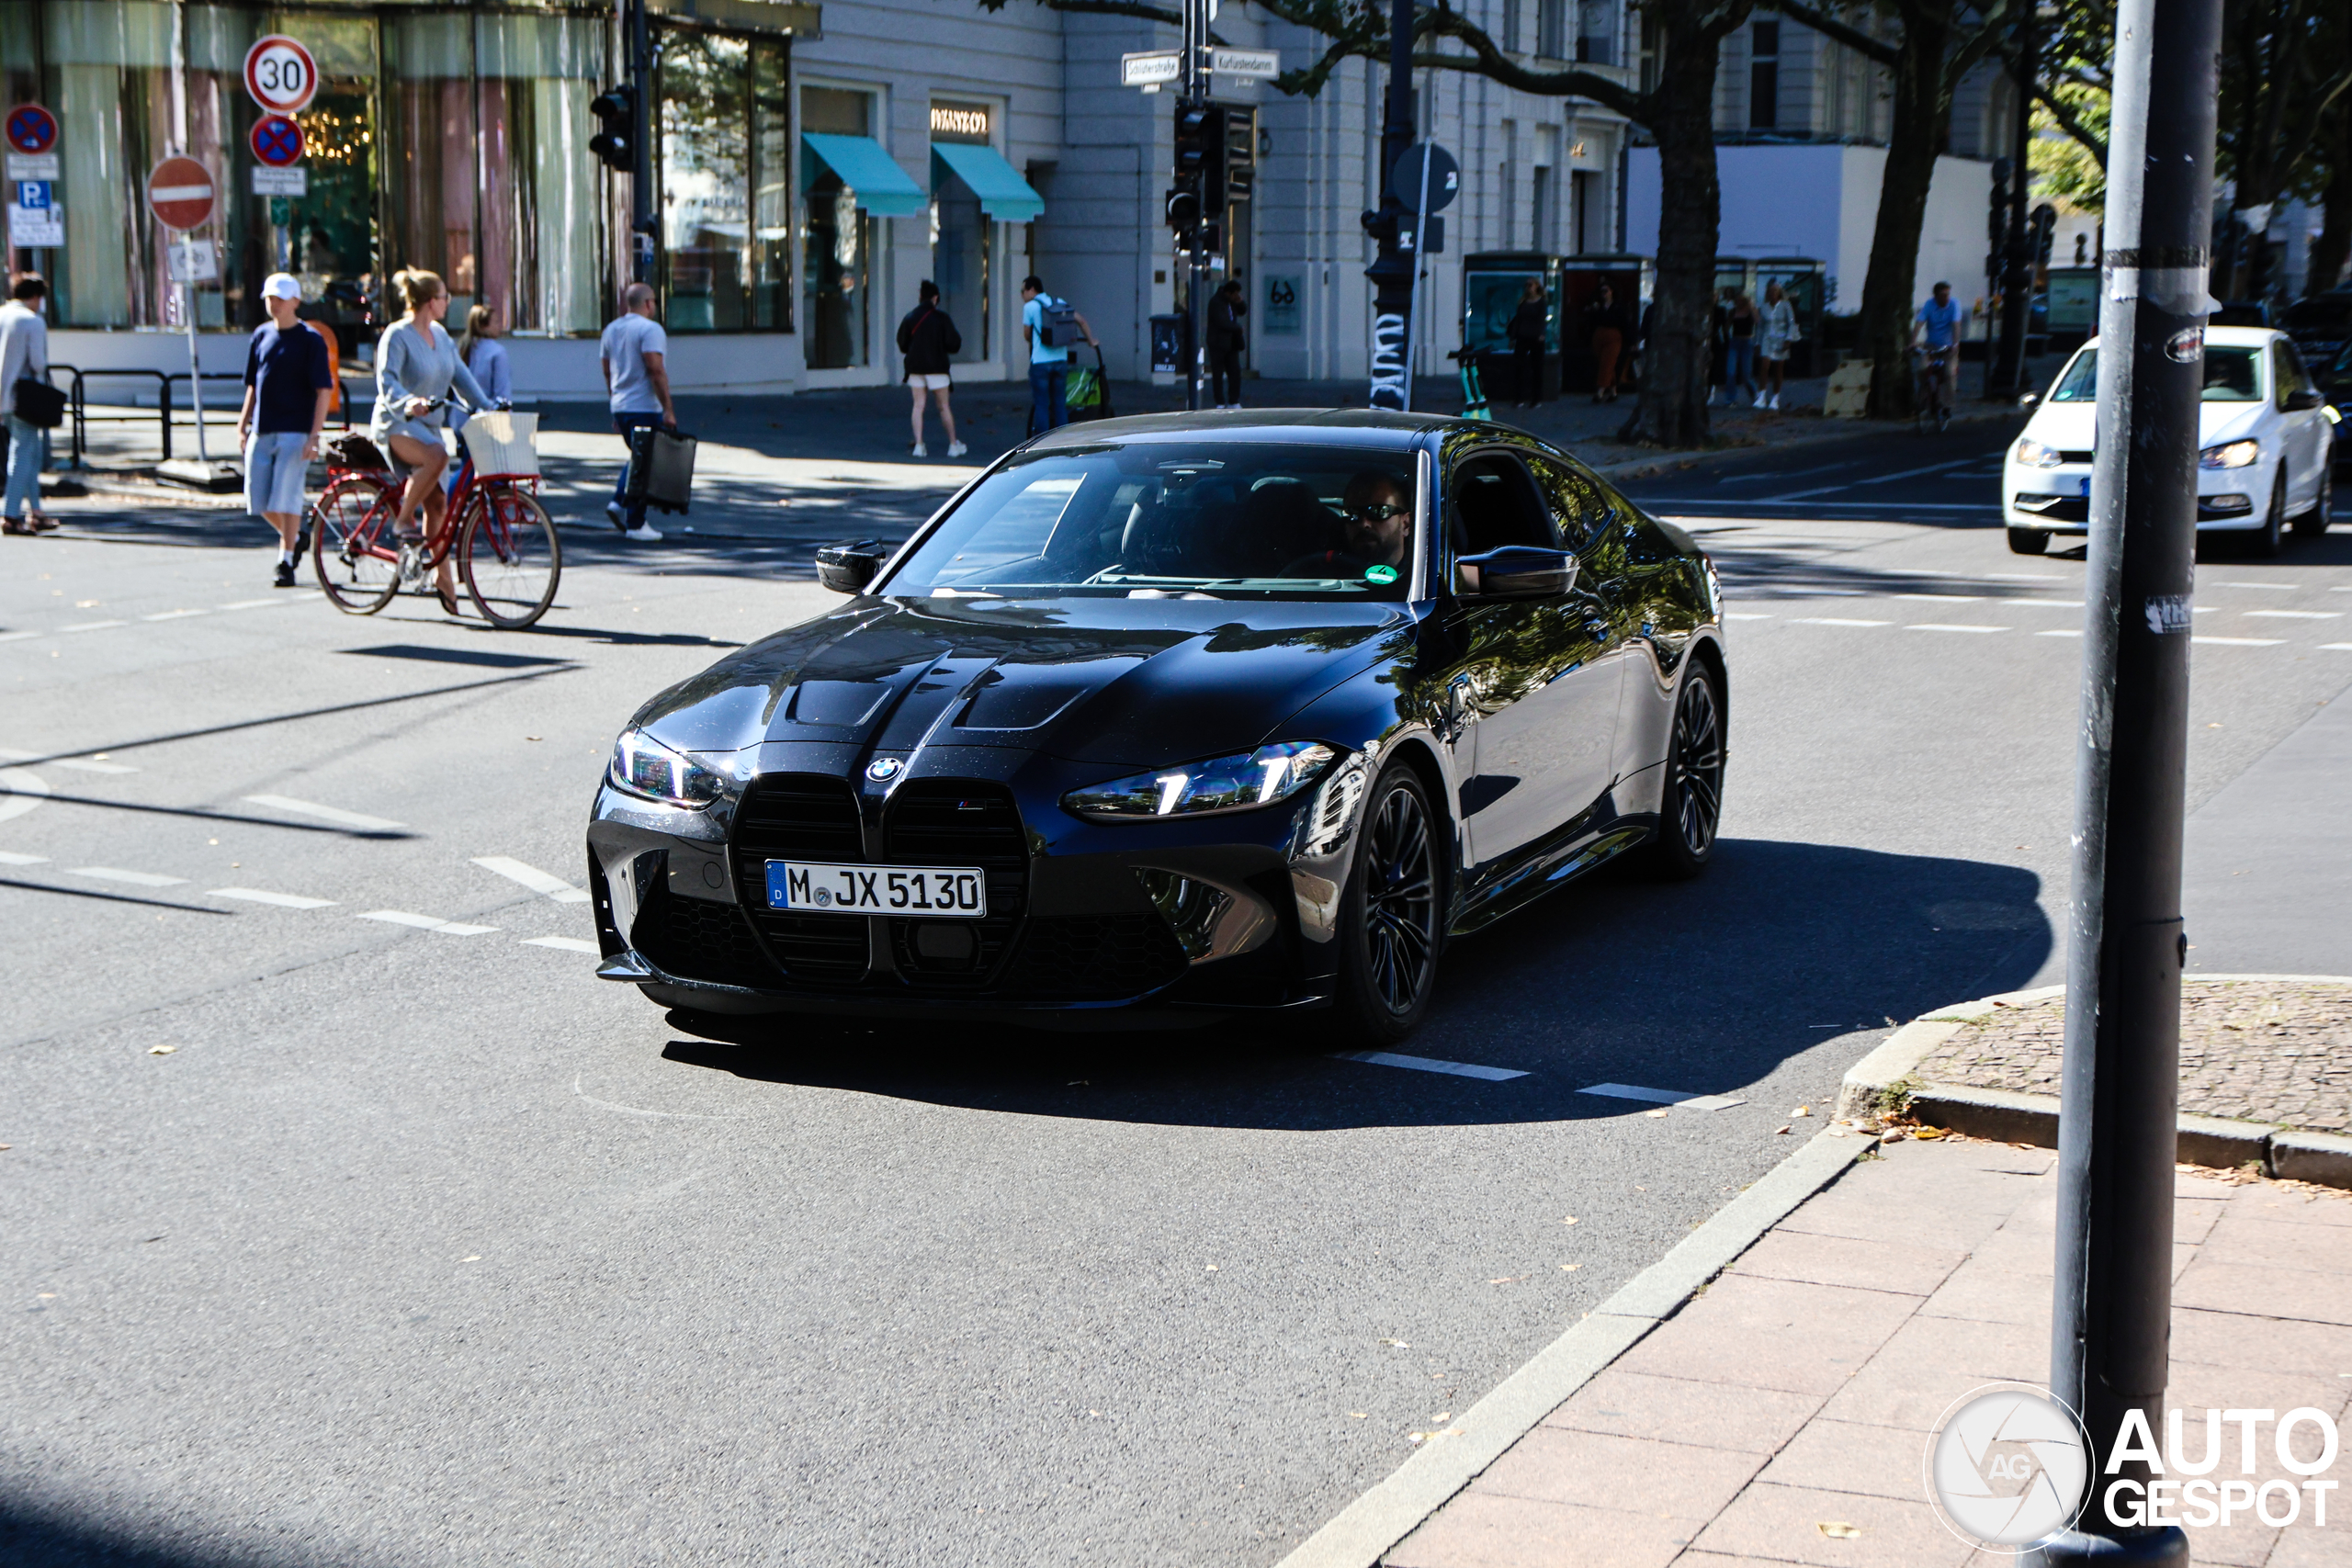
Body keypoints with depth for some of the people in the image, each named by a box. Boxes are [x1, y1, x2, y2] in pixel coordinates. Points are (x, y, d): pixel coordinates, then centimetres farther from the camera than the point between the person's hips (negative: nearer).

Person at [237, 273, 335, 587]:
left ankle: (286, 561, 2)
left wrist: (314, 435, -15)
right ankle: (293, 538, 30)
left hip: (294, 431, -6)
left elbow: (324, 390, -8)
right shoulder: (261, 335, 11)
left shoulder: (310, 340, -5)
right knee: (258, 502, 6)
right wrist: (243, 422, 12)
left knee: (286, 498, -8)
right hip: (261, 431, 6)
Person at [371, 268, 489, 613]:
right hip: (396, 425, -8)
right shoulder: (397, 335, -12)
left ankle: (444, 580, 11)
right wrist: (408, 402, -43)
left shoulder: (441, 335, 11)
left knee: (437, 502, 4)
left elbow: (460, 374, 13)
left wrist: (486, 406, 1)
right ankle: (403, 520, -20)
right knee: (436, 456, -37)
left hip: (427, 424, 8)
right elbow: (387, 381, -24)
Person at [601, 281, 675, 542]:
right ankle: (635, 523, 0)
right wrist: (668, 409, -19)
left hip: (620, 406, 8)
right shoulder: (650, 329, -12)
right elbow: (656, 370, -20)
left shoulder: (611, 330, 13)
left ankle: (619, 501, 7)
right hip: (645, 407, -8)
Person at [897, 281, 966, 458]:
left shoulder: (910, 317, -1)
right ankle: (953, 445, 12)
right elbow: (953, 343, -7)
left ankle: (918, 445, -4)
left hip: (915, 367, 2)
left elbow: (902, 345, 4)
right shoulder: (941, 317, -8)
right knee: (944, 407, 6)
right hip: (937, 367, -2)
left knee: (918, 406, 5)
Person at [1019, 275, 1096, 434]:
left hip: (1040, 362, -5)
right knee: (1059, 403, 11)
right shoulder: (1059, 303, 11)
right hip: (1061, 360, 5)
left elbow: (1027, 335, 2)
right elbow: (1081, 321, 14)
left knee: (1041, 405, 0)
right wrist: (1091, 340, 26)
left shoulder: (1030, 306, -5)